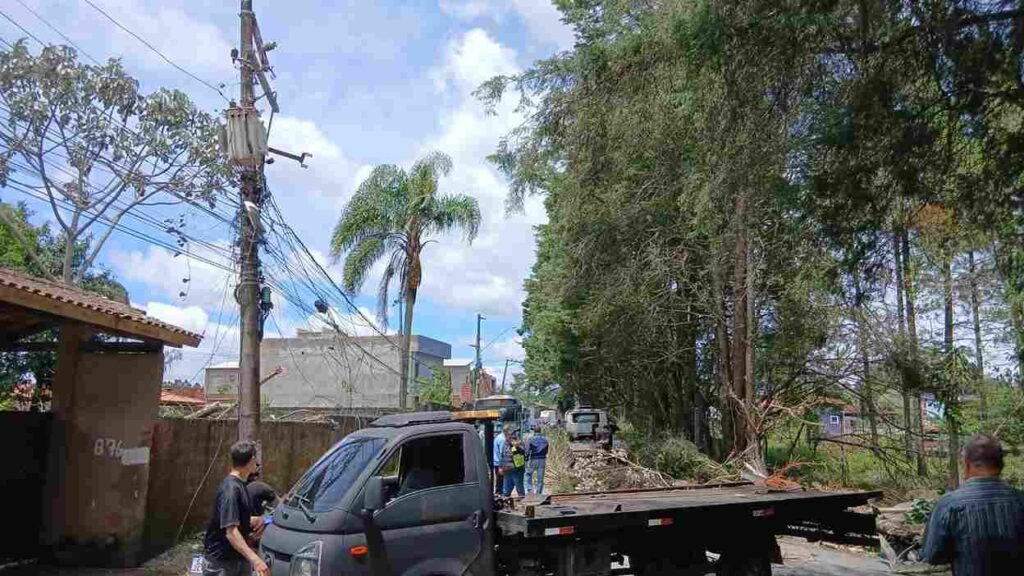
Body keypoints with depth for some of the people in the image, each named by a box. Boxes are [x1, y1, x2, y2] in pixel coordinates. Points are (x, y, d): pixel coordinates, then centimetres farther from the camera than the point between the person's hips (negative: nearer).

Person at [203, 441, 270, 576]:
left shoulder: (240, 486, 8)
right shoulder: (230, 489, -23)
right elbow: (231, 531, -31)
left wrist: (255, 520, -1)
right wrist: (255, 559, -39)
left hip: (239, 556, 9)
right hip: (221, 559, -9)